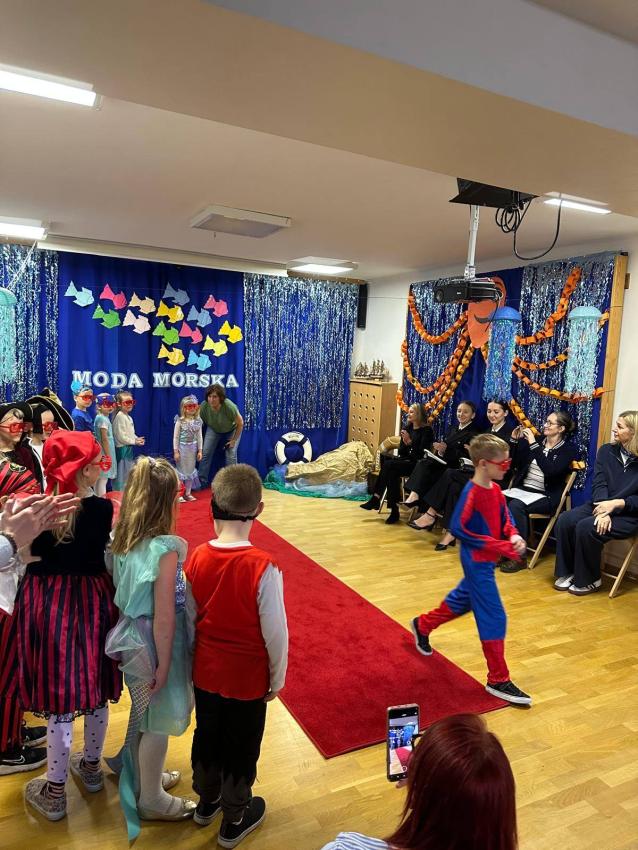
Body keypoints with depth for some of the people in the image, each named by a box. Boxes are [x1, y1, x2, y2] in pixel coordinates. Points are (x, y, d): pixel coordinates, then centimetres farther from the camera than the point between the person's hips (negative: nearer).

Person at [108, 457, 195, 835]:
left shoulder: (122, 540, -6)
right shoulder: (165, 549, -29)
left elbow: (123, 593, 4)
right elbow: (164, 616, -24)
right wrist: (164, 665, -13)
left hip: (133, 639, 8)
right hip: (157, 646, -7)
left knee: (146, 716, 28)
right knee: (158, 723, 15)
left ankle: (145, 775, 50)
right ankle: (152, 799, 36)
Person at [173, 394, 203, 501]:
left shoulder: (198, 421, -1)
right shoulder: (180, 421, -11)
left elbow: (199, 437, 5)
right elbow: (175, 437, -9)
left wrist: (200, 450, 4)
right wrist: (175, 451, -10)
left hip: (193, 448, 4)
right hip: (182, 447, -4)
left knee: (191, 470, 10)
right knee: (181, 470, 2)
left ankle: (188, 493, 20)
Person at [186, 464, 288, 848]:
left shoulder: (198, 557, -16)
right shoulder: (263, 567, -29)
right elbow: (275, 632, -20)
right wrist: (277, 679, -2)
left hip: (205, 671, 4)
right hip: (247, 678, -4)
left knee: (207, 737, 27)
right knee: (240, 749, 20)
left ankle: (206, 801, 52)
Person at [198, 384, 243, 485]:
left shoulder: (229, 406, -39)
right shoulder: (204, 406, -31)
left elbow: (240, 423, -24)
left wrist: (234, 440, -16)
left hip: (232, 430, -2)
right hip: (213, 429, 3)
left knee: (231, 456, -9)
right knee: (206, 452, -7)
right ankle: (202, 481, 6)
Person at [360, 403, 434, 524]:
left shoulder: (427, 430, -5)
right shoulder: (407, 428, 15)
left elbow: (422, 453, -13)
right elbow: (401, 452, 12)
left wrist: (410, 442, -19)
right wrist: (405, 443, -8)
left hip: (417, 465, -6)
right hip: (405, 461, 6)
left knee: (388, 465, -27)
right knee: (391, 471, -27)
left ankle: (376, 498, -18)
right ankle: (394, 510, -27)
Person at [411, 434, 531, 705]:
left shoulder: (496, 489, 3)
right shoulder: (471, 493, -23)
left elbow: (505, 518, 15)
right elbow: (458, 528, -26)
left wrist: (514, 535, -8)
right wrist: (500, 547, -25)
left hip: (486, 560, 9)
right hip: (477, 560, -9)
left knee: (463, 599, 26)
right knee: (493, 617, -3)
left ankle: (423, 625, 47)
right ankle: (498, 680, 10)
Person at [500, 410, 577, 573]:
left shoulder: (569, 449, -1)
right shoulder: (535, 441, 14)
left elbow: (550, 470, -19)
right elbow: (514, 464, 13)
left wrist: (533, 444, -21)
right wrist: (515, 440, 1)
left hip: (546, 496, -5)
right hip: (522, 489, 5)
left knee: (515, 505, -34)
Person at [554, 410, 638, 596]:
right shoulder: (606, 451, 5)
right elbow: (599, 484, -4)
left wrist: (617, 503, -22)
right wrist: (603, 512, -19)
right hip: (601, 505, 5)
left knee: (586, 527, -29)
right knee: (564, 521, -21)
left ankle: (589, 580, -6)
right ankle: (567, 572, -3)